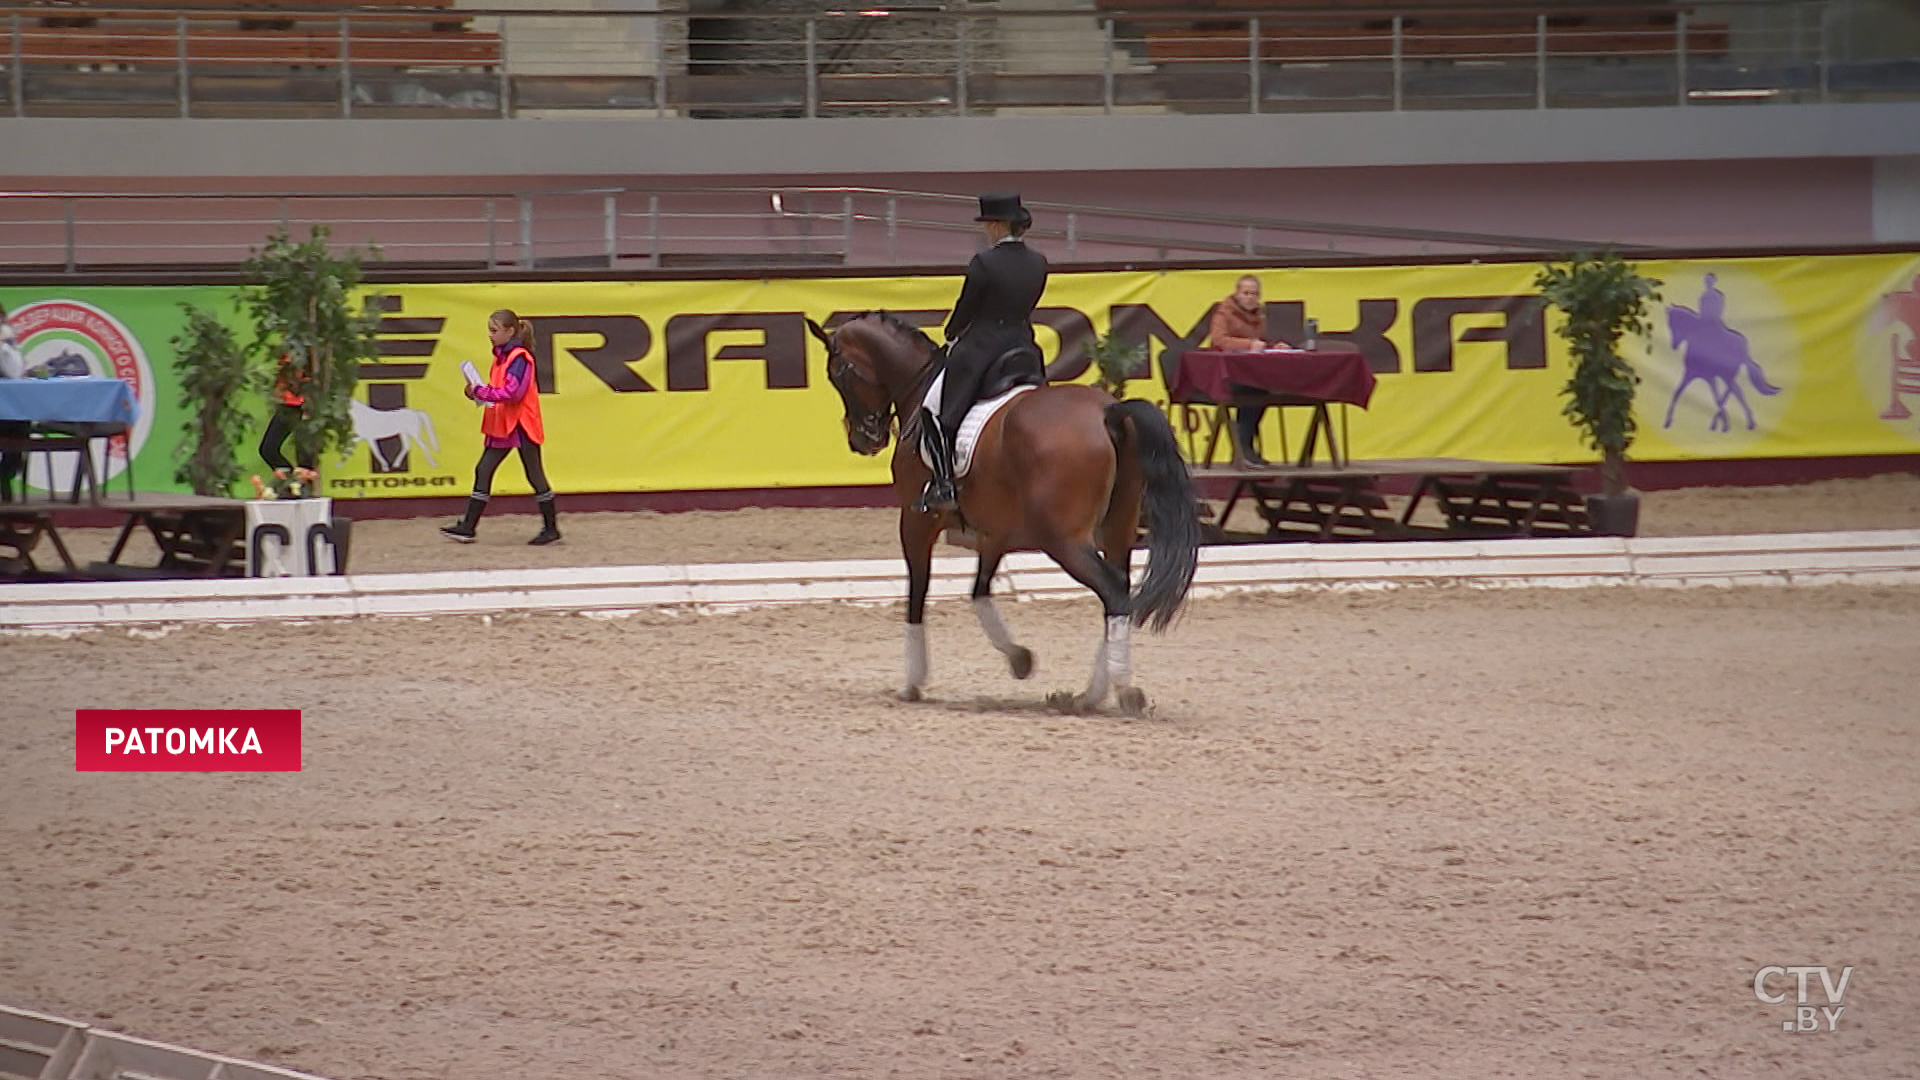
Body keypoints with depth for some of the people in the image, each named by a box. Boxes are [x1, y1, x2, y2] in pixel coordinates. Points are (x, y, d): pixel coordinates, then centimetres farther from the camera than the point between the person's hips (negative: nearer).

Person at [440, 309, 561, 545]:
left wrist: (480, 392, -20)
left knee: (534, 474, 1)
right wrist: (479, 393, 1)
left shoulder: (520, 358, -15)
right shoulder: (501, 357, 13)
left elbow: (513, 392, -23)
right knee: (483, 471, 4)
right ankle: (467, 527, 5)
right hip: (502, 426, 9)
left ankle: (551, 528, 12)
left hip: (521, 426, -9)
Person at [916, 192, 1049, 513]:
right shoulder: (1038, 264, 5)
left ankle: (944, 484, -10)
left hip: (981, 350, -6)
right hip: (1025, 351, 6)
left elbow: (965, 309, -6)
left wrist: (952, 337, 14)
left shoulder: (984, 263, -15)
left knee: (937, 414, 0)